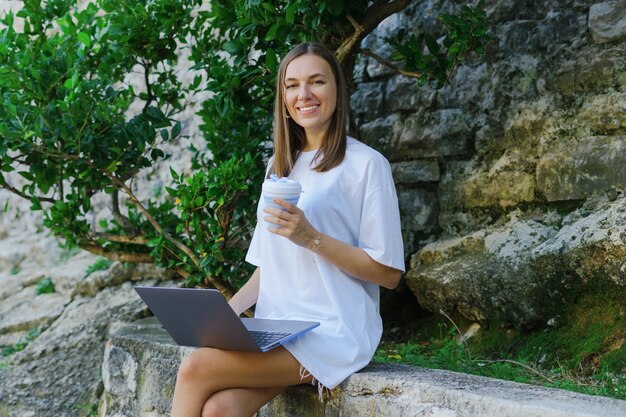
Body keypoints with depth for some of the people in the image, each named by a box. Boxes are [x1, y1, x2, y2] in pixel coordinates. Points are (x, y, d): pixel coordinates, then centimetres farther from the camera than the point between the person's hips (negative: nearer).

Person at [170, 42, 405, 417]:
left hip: (331, 333, -5)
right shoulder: (279, 167, 18)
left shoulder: (365, 164, -3)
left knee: (195, 369, -23)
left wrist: (311, 238, -18)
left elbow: (388, 273, -6)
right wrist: (228, 310, 2)